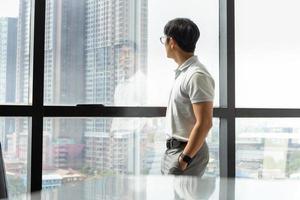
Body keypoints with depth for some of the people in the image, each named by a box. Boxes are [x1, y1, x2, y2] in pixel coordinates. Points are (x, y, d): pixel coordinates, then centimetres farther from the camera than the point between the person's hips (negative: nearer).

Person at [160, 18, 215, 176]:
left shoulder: (197, 76, -19)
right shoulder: (183, 72, 13)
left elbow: (204, 123, -23)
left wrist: (185, 158, -20)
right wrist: (172, 152, 19)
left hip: (188, 151, -10)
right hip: (172, 150, 10)